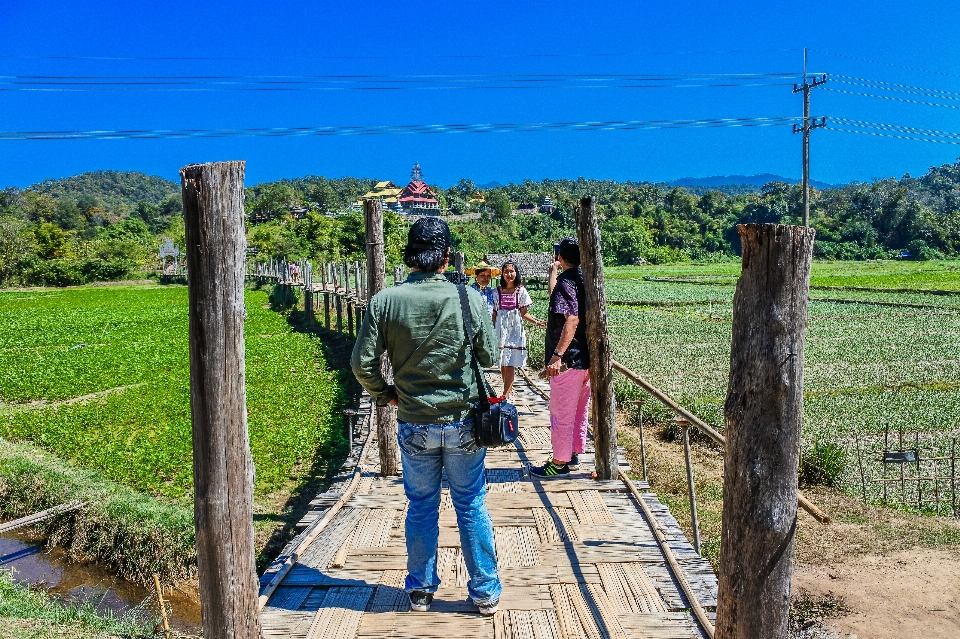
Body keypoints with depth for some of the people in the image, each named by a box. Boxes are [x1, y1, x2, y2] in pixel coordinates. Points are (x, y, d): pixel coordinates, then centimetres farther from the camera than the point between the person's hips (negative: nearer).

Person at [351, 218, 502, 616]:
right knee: (471, 507, 13)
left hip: (414, 425, 1)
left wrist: (383, 393, 10)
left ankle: (420, 591, 31)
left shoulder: (384, 302, -10)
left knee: (421, 507, 17)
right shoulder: (469, 298, -11)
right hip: (464, 422, 0)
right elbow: (488, 357, -1)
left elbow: (362, 363, -8)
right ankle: (485, 592, 26)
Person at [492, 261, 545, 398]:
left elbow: (524, 313, 1)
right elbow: (494, 313, 9)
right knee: (502, 363, 5)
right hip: (500, 330, 2)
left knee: (510, 364, -5)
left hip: (515, 330, -2)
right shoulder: (497, 291, 6)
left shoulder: (521, 291, 0)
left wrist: (537, 321, -13)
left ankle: (506, 394, -4)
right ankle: (509, 390, 18)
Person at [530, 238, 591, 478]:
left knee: (561, 412, 0)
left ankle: (560, 463, 8)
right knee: (579, 410, 17)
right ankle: (574, 455, 27)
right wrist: (553, 273, 37)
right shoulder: (587, 280, 12)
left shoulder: (566, 281, -15)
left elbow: (572, 319, -27)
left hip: (568, 359, -9)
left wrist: (557, 355, -30)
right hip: (587, 357, 9)